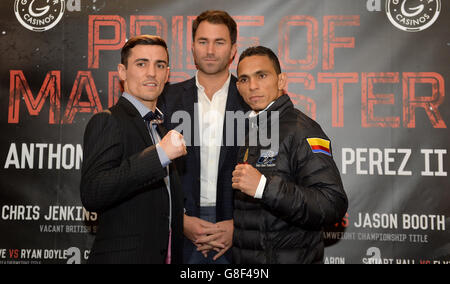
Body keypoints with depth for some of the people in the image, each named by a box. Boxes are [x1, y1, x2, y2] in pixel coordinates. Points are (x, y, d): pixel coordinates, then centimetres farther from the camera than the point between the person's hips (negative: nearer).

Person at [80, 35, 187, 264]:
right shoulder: (107, 122, -10)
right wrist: (159, 154, -28)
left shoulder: (163, 130, 14)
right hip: (122, 256, -7)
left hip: (166, 254, 7)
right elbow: (91, 194, -25)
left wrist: (185, 221, 3)